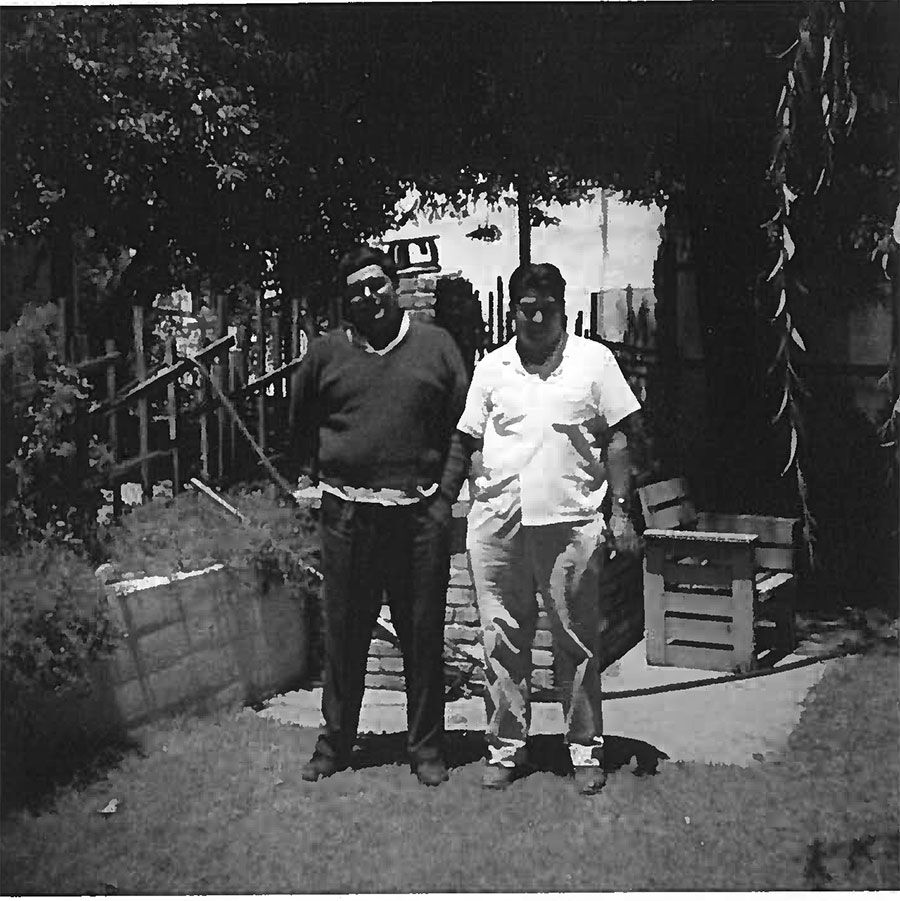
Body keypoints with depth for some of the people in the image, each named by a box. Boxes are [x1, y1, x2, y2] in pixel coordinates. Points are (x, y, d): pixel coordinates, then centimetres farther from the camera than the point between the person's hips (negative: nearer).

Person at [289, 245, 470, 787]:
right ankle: (335, 744, 23)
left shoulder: (436, 346, 5)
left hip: (420, 515, -1)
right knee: (343, 635, 9)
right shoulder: (327, 353, 8)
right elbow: (301, 427, 19)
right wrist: (329, 477, 10)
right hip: (346, 517, 1)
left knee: (424, 636, 5)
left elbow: (462, 426, 6)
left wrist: (445, 492, -3)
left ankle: (427, 749, 18)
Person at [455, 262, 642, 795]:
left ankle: (586, 750, 17)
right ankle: (506, 748, 18)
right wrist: (483, 497, 5)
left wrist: (621, 511, -1)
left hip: (570, 518, -2)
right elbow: (475, 444, 16)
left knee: (577, 641, 4)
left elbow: (617, 440, 6)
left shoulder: (594, 360, 7)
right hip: (497, 521, 2)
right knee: (503, 639, 7)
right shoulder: (491, 368, 13)